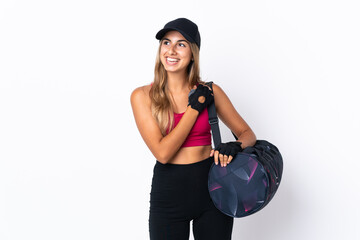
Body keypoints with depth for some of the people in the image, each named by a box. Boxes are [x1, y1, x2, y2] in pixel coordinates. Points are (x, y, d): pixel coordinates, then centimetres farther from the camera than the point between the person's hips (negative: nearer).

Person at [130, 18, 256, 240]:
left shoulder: (210, 92, -1)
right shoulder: (142, 96, -6)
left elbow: (247, 133, 5)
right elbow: (163, 153, -15)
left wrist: (234, 146, -18)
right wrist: (195, 107, -13)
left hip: (211, 188, 1)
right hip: (168, 192, -1)